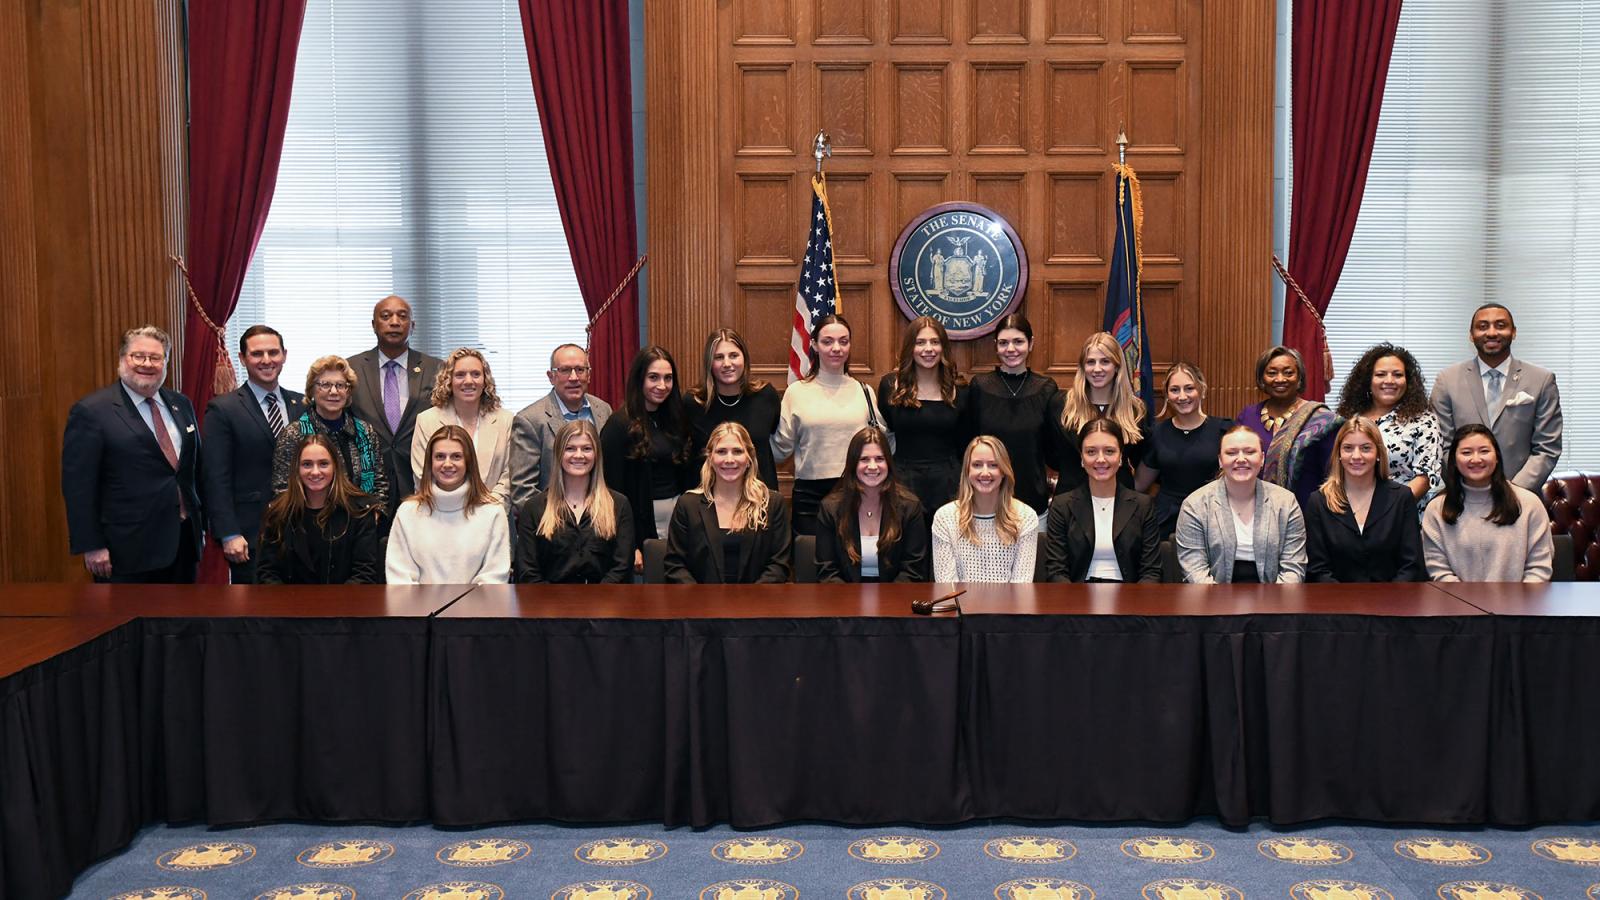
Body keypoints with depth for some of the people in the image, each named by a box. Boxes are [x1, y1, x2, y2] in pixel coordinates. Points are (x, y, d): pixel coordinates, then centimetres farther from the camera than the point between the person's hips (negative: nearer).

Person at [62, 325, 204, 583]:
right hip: (127, 551, -6)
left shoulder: (181, 404, 10)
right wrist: (91, 547, -13)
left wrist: (200, 524, 14)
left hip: (183, 541, 6)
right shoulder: (91, 412, -8)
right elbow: (78, 486, -10)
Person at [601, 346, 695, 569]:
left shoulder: (675, 419, 10)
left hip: (679, 515, 6)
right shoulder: (619, 426, -9)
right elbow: (614, 489, -11)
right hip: (643, 523, -6)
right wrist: (629, 546, -15)